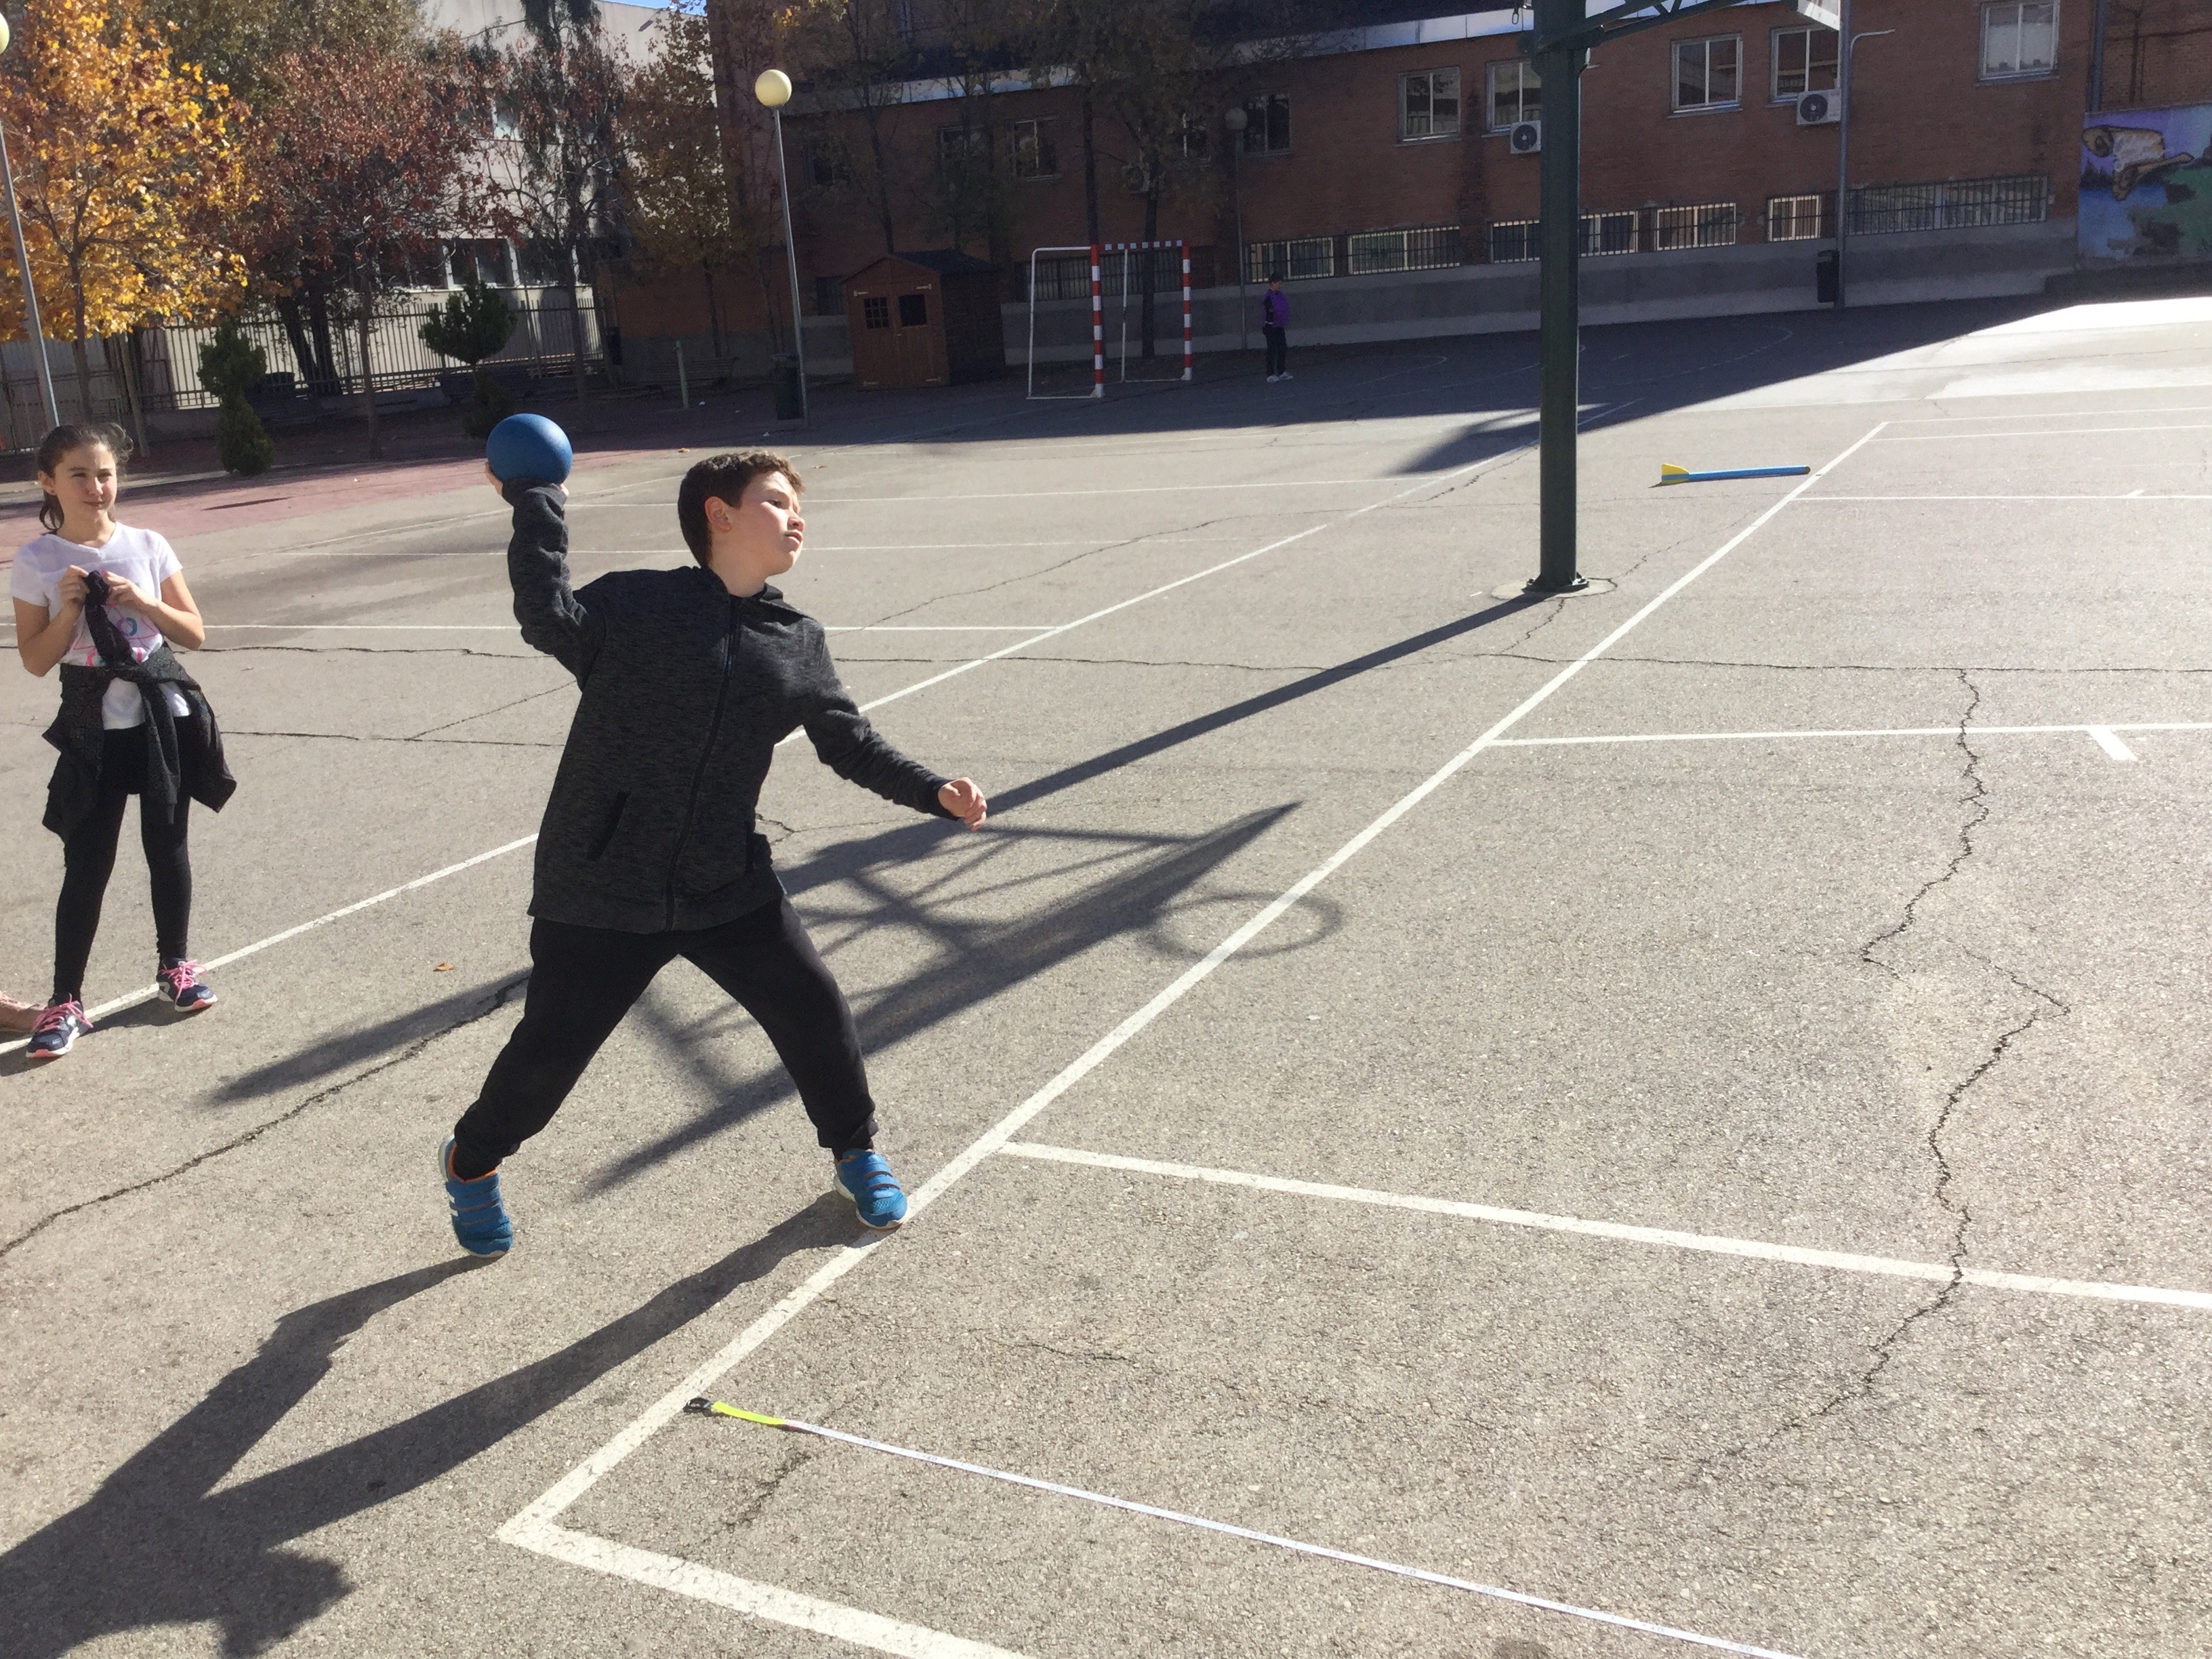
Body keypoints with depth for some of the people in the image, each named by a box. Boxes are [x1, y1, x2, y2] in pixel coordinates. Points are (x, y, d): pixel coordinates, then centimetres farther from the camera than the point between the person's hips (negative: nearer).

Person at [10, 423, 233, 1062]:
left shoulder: (148, 547, -1)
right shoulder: (36, 562, -4)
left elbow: (195, 633, 0)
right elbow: (36, 661, -4)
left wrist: (141, 601, -14)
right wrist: (69, 608, -17)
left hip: (163, 715, 2)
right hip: (95, 728, -1)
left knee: (168, 846, 12)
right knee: (87, 866, -1)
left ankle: (175, 965, 29)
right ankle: (66, 1001, 7)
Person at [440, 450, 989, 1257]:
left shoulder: (800, 645, 5)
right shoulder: (639, 603, -8)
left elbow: (852, 742, 13)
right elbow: (550, 620, -26)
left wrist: (934, 791, 3)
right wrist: (534, 500, -23)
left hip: (728, 886, 4)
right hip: (599, 890, -3)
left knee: (816, 1012, 1)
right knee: (551, 1048, 6)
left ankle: (855, 1152, 30)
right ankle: (472, 1160, 39)